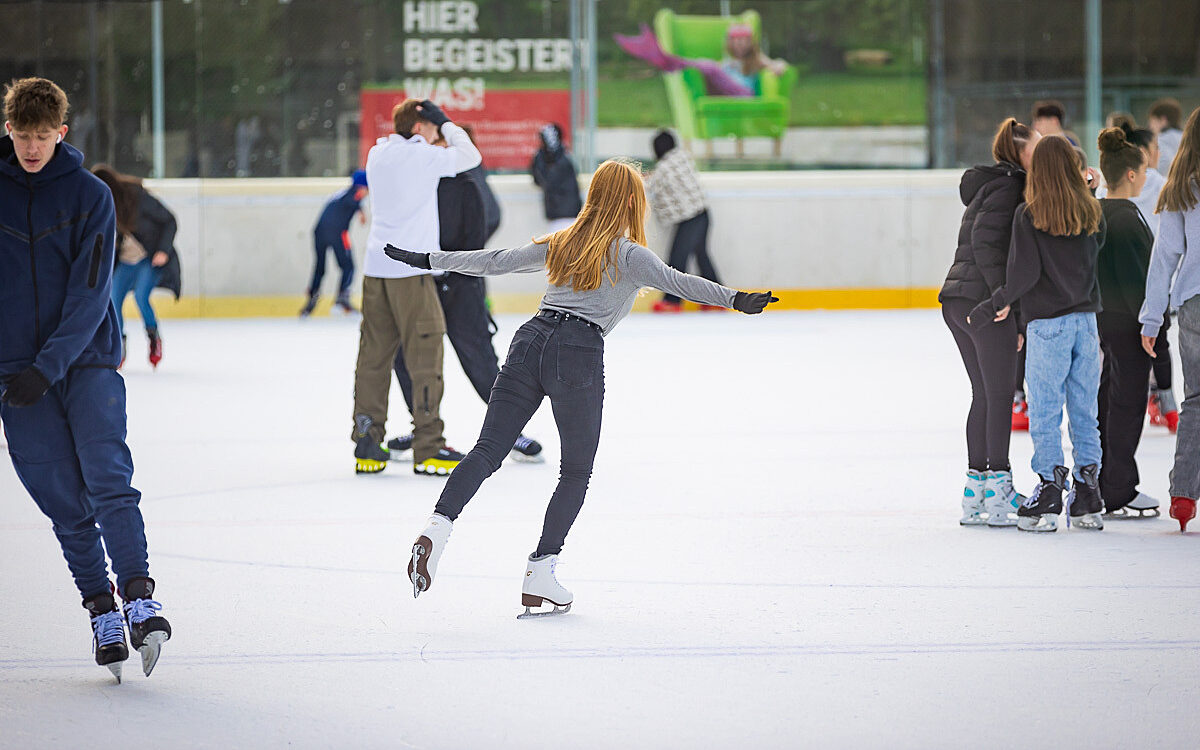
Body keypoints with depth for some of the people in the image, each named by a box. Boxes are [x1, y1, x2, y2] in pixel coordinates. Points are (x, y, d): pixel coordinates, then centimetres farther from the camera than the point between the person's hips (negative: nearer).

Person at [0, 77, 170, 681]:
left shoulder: (89, 196, -2)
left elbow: (89, 295, -8)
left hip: (87, 360, -2)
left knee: (107, 479, -15)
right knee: (64, 500, 0)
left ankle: (138, 598, -20)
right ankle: (101, 613, 4)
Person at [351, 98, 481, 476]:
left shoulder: (376, 154, 11)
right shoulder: (422, 156, -8)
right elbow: (470, 157, 1)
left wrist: (438, 126, 20)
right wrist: (447, 124, 11)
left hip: (376, 268, 7)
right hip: (411, 271, -7)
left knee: (374, 355, 9)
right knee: (425, 358, -3)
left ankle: (367, 445, 8)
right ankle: (428, 449, -3)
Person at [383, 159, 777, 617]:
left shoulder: (562, 244, 20)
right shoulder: (628, 254, 3)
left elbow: (494, 262, 25)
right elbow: (674, 281, -14)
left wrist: (430, 261, 36)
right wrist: (735, 299, -24)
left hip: (530, 339, 5)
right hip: (578, 353, -5)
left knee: (488, 450, 1)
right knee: (577, 471, 9)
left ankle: (438, 527, -22)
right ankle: (540, 574, 1)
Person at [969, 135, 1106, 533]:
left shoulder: (1029, 215, -9)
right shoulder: (1091, 213, 3)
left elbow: (1025, 272, -14)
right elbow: (1095, 250, 10)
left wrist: (995, 306, -5)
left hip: (1046, 324, -4)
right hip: (1086, 318, 4)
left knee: (1045, 414, 2)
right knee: (1084, 413, 9)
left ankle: (1049, 490, 0)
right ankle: (1088, 499, 11)